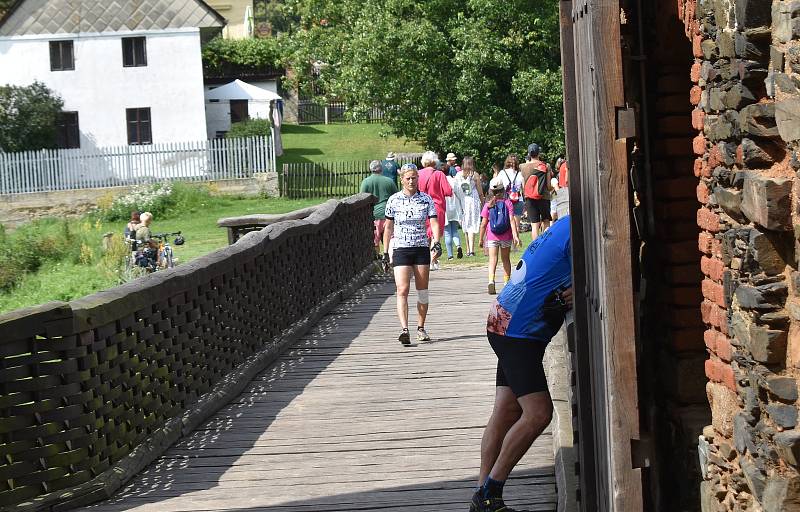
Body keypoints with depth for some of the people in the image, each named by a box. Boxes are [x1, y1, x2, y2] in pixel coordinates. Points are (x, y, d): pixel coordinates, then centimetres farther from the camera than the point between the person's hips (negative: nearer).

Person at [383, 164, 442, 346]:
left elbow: (434, 223, -3)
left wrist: (436, 243, -20)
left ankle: (421, 329, 20)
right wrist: (385, 253, 6)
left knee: (422, 291, 7)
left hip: (422, 249, 1)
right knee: (402, 289, -14)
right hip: (401, 249, -1)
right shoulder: (394, 200, 2)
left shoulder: (426, 199, 3)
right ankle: (404, 329, -23)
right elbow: (388, 228, 8)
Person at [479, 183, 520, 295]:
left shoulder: (488, 205, 0)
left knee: (493, 259, -6)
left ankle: (491, 280, -27)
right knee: (506, 259, 16)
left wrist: (481, 239, 7)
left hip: (492, 236, -1)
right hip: (506, 236, 1)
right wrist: (515, 235, -13)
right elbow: (511, 220, -10)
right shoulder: (508, 203, -1)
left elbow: (483, 224, 0)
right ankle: (507, 283, 22)